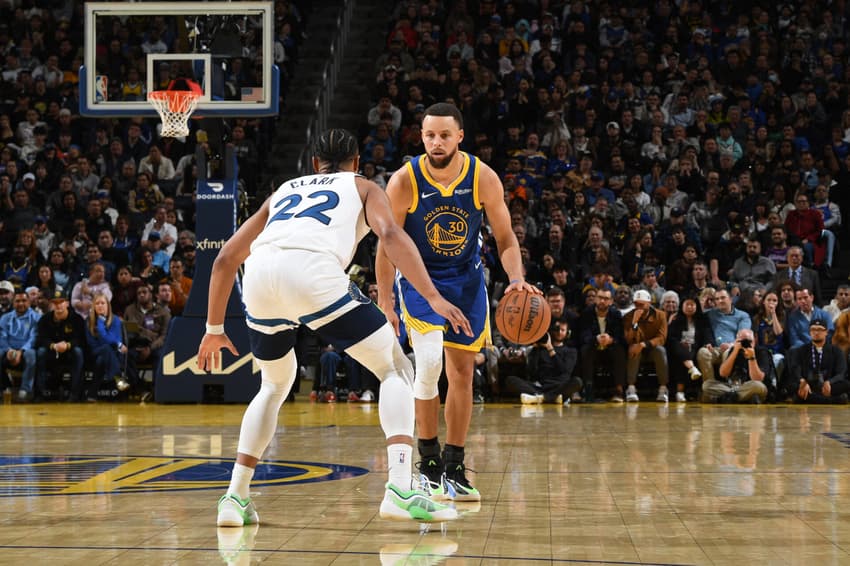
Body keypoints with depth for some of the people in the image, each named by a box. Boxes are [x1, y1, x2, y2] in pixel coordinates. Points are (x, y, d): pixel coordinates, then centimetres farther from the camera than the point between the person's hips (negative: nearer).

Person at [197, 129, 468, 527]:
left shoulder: (284, 190, 38)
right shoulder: (363, 188, 27)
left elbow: (225, 259, 33)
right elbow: (390, 234, 4)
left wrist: (214, 328, 41)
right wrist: (433, 297, -3)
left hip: (259, 277, 4)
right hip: (312, 273, -4)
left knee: (276, 385, 30)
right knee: (396, 369, 10)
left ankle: (235, 497, 22)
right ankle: (400, 491, -8)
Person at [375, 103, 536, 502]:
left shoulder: (483, 178, -15)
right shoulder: (404, 181, -19)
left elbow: (505, 237, -7)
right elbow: (388, 245, -11)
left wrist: (516, 279, -25)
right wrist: (384, 303, -15)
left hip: (466, 278, 3)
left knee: (462, 373, 5)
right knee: (429, 363, -21)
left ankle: (454, 469, 16)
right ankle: (428, 462, -5)